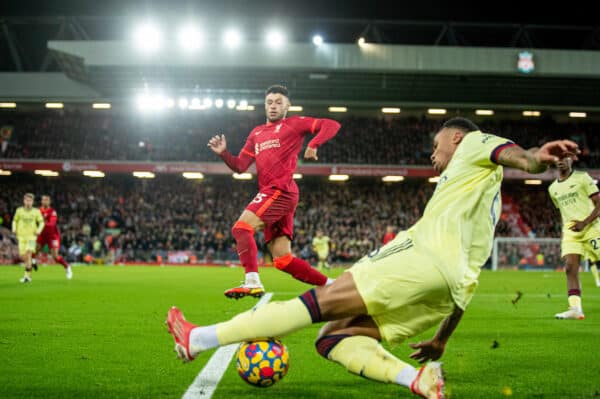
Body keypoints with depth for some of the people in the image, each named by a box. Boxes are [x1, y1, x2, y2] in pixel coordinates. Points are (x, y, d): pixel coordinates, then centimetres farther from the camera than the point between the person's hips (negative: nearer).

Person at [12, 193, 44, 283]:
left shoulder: (36, 211, -1)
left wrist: (39, 230, -11)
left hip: (31, 236, -2)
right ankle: (31, 263, 35)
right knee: (22, 256, 1)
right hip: (21, 236, 2)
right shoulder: (19, 210, 2)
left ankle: (27, 276, -17)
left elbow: (41, 222, 6)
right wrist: (14, 229, -3)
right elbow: (15, 220, 14)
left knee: (28, 254, -19)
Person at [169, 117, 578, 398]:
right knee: (334, 337, 2)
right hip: (448, 286, 9)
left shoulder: (472, 146, 17)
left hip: (428, 256, -9)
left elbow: (502, 149, -10)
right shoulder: (489, 201, 40)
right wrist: (442, 338, 40)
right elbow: (467, 276, 38)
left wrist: (533, 158, -34)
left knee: (321, 302, -13)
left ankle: (198, 339, -14)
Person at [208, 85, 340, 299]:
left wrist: (313, 144, -18)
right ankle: (330, 285, 8)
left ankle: (253, 283, -27)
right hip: (269, 193, 7)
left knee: (241, 227, -21)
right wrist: (223, 153, 5)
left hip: (281, 190, -7)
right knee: (283, 259, 2)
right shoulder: (256, 133, 26)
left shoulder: (294, 124, 7)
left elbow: (332, 125, -2)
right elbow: (240, 166, 21)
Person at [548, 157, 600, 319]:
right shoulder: (553, 188, 15)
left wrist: (584, 223, -17)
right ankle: (575, 309, -18)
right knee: (570, 268, -12)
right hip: (570, 231, 4)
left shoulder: (582, 178, -1)